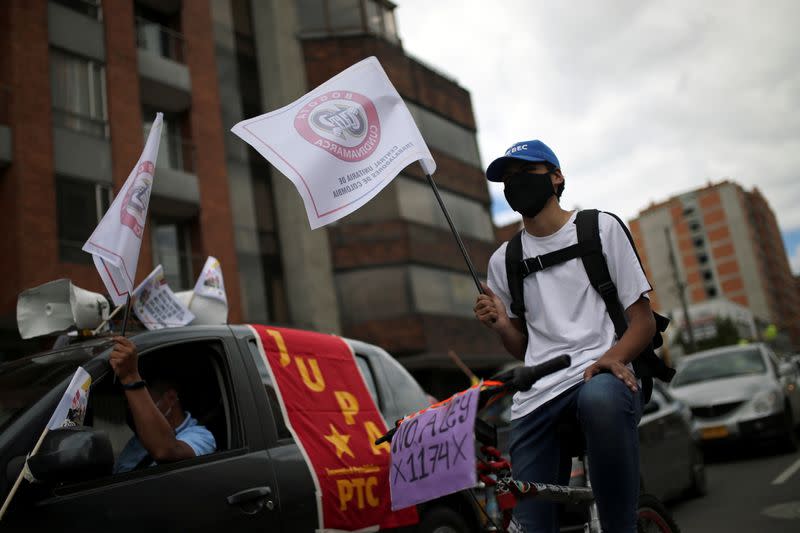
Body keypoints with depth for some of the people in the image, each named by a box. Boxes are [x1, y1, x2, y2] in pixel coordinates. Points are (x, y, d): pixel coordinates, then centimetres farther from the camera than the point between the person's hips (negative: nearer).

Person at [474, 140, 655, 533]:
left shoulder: (601, 227, 9)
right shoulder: (503, 260, 18)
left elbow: (643, 320, 5)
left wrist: (613, 355, -17)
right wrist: (501, 325, -1)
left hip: (598, 373, -2)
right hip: (535, 397, 3)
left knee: (600, 398, -39)